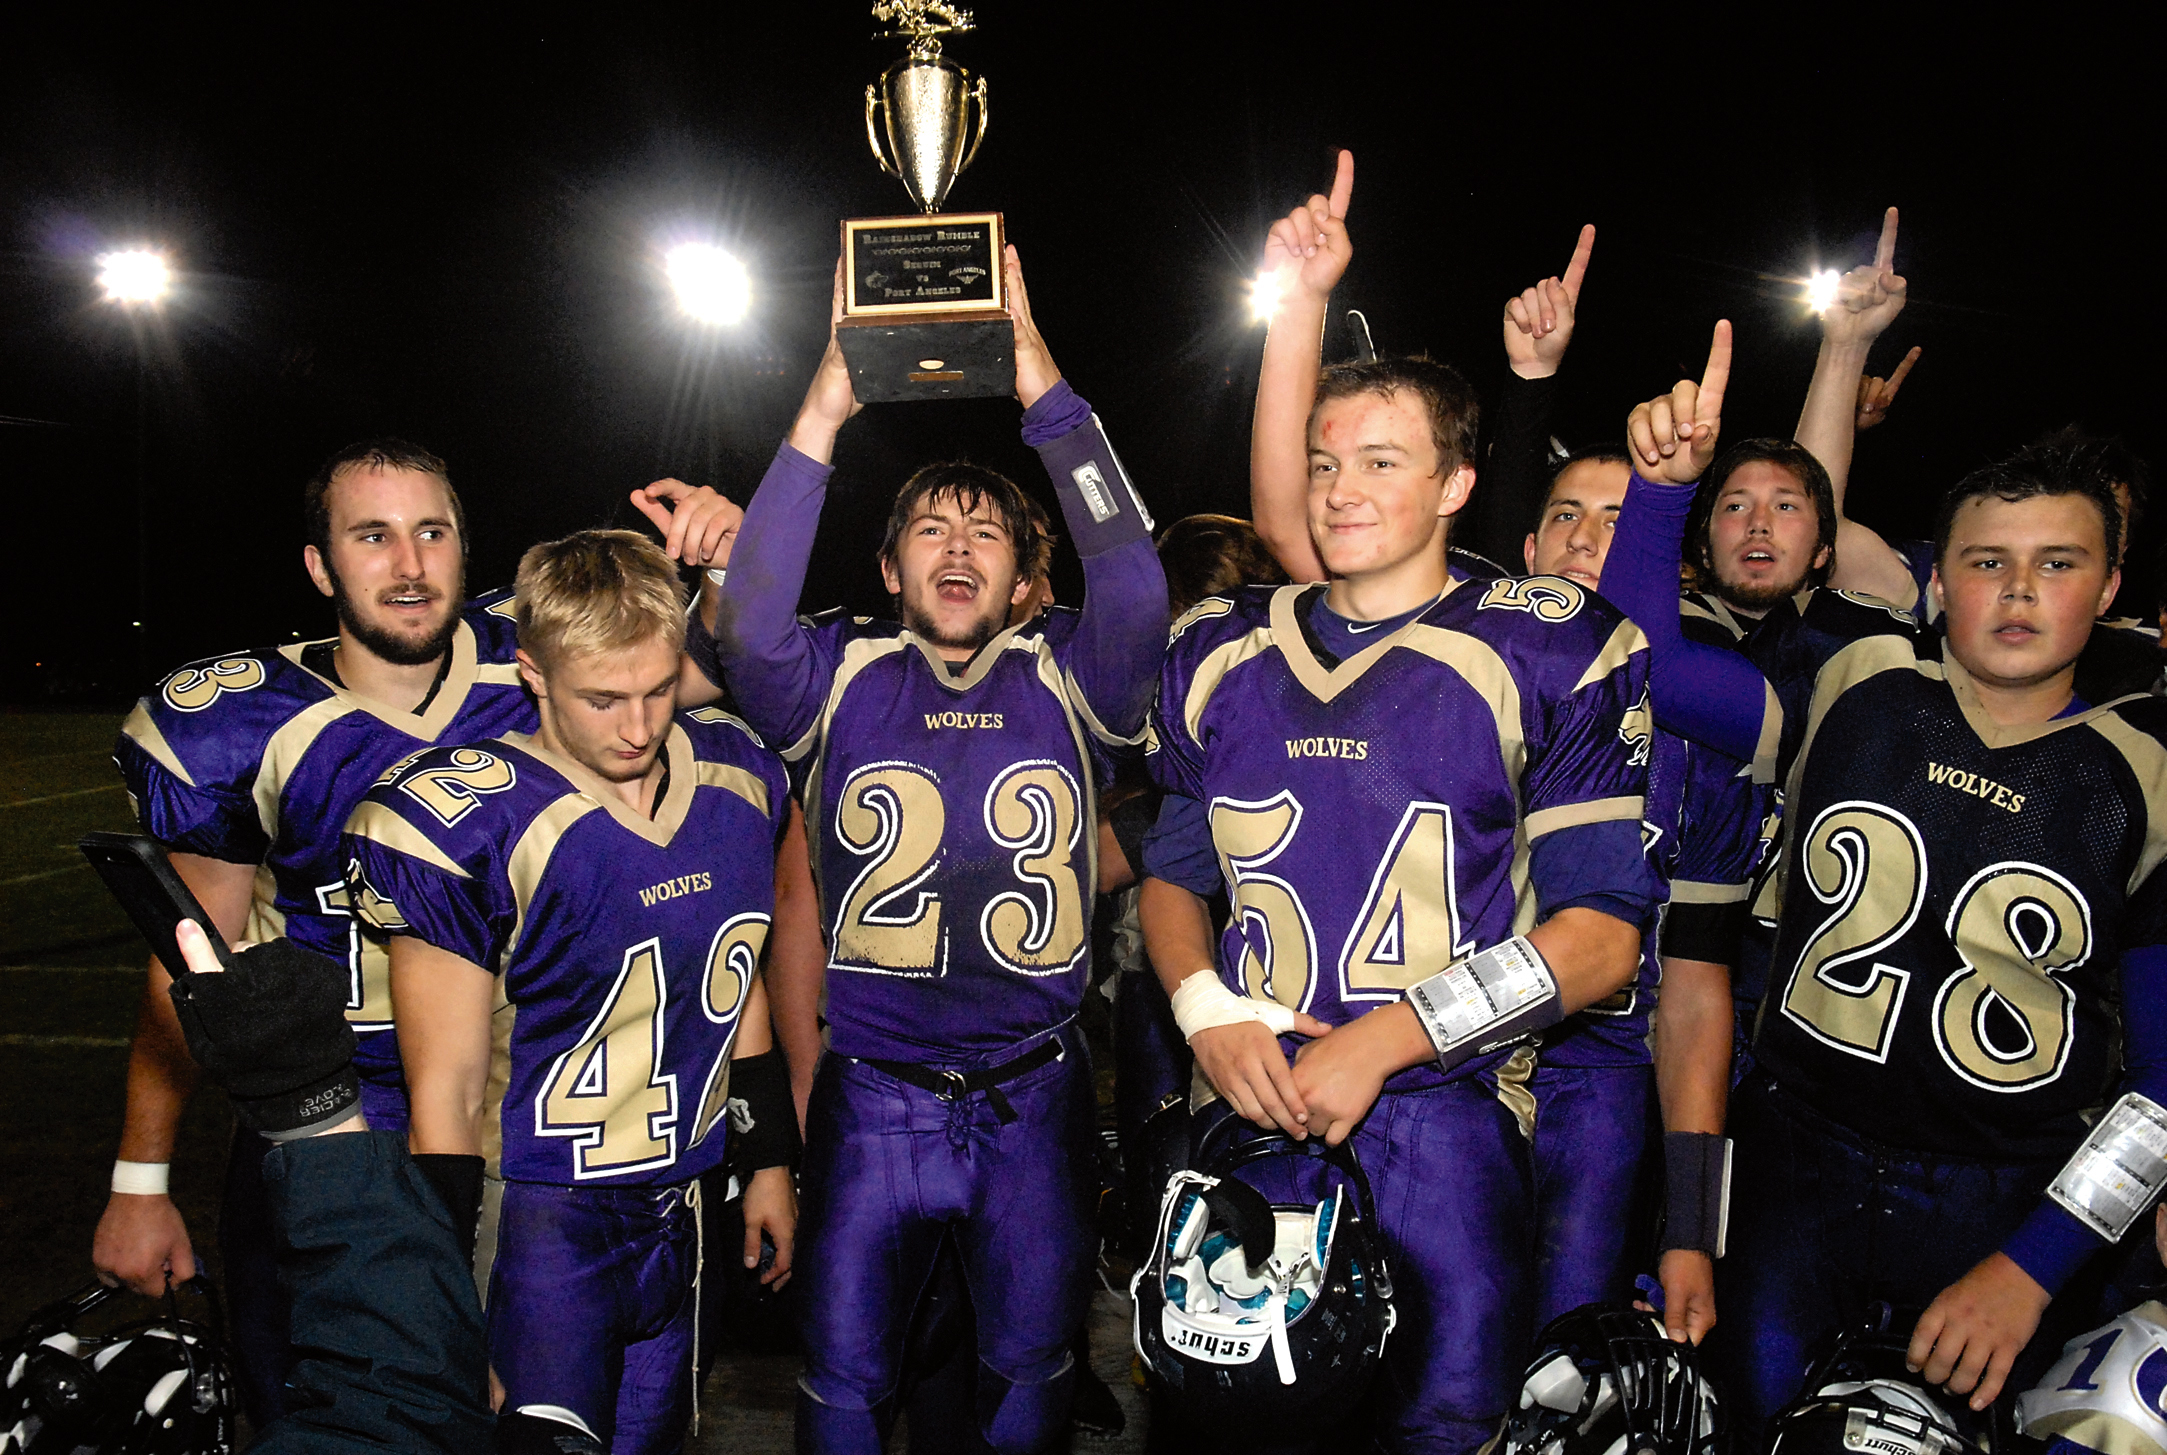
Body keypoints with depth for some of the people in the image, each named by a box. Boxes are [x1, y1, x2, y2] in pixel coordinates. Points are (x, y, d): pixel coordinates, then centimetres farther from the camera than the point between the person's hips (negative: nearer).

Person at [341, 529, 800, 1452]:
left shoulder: (737, 778, -1)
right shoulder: (474, 824, -18)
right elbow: (444, 1091, -14)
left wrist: (770, 1162, 16)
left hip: (682, 1213, 6)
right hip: (542, 1227, -5)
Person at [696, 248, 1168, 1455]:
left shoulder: (1067, 676, 1)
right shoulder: (843, 677, 1)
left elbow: (1135, 590, -18)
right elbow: (749, 629, -19)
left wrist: (1046, 391, -20)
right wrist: (823, 415, -22)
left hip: (1034, 1096, 1)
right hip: (873, 1095, 0)